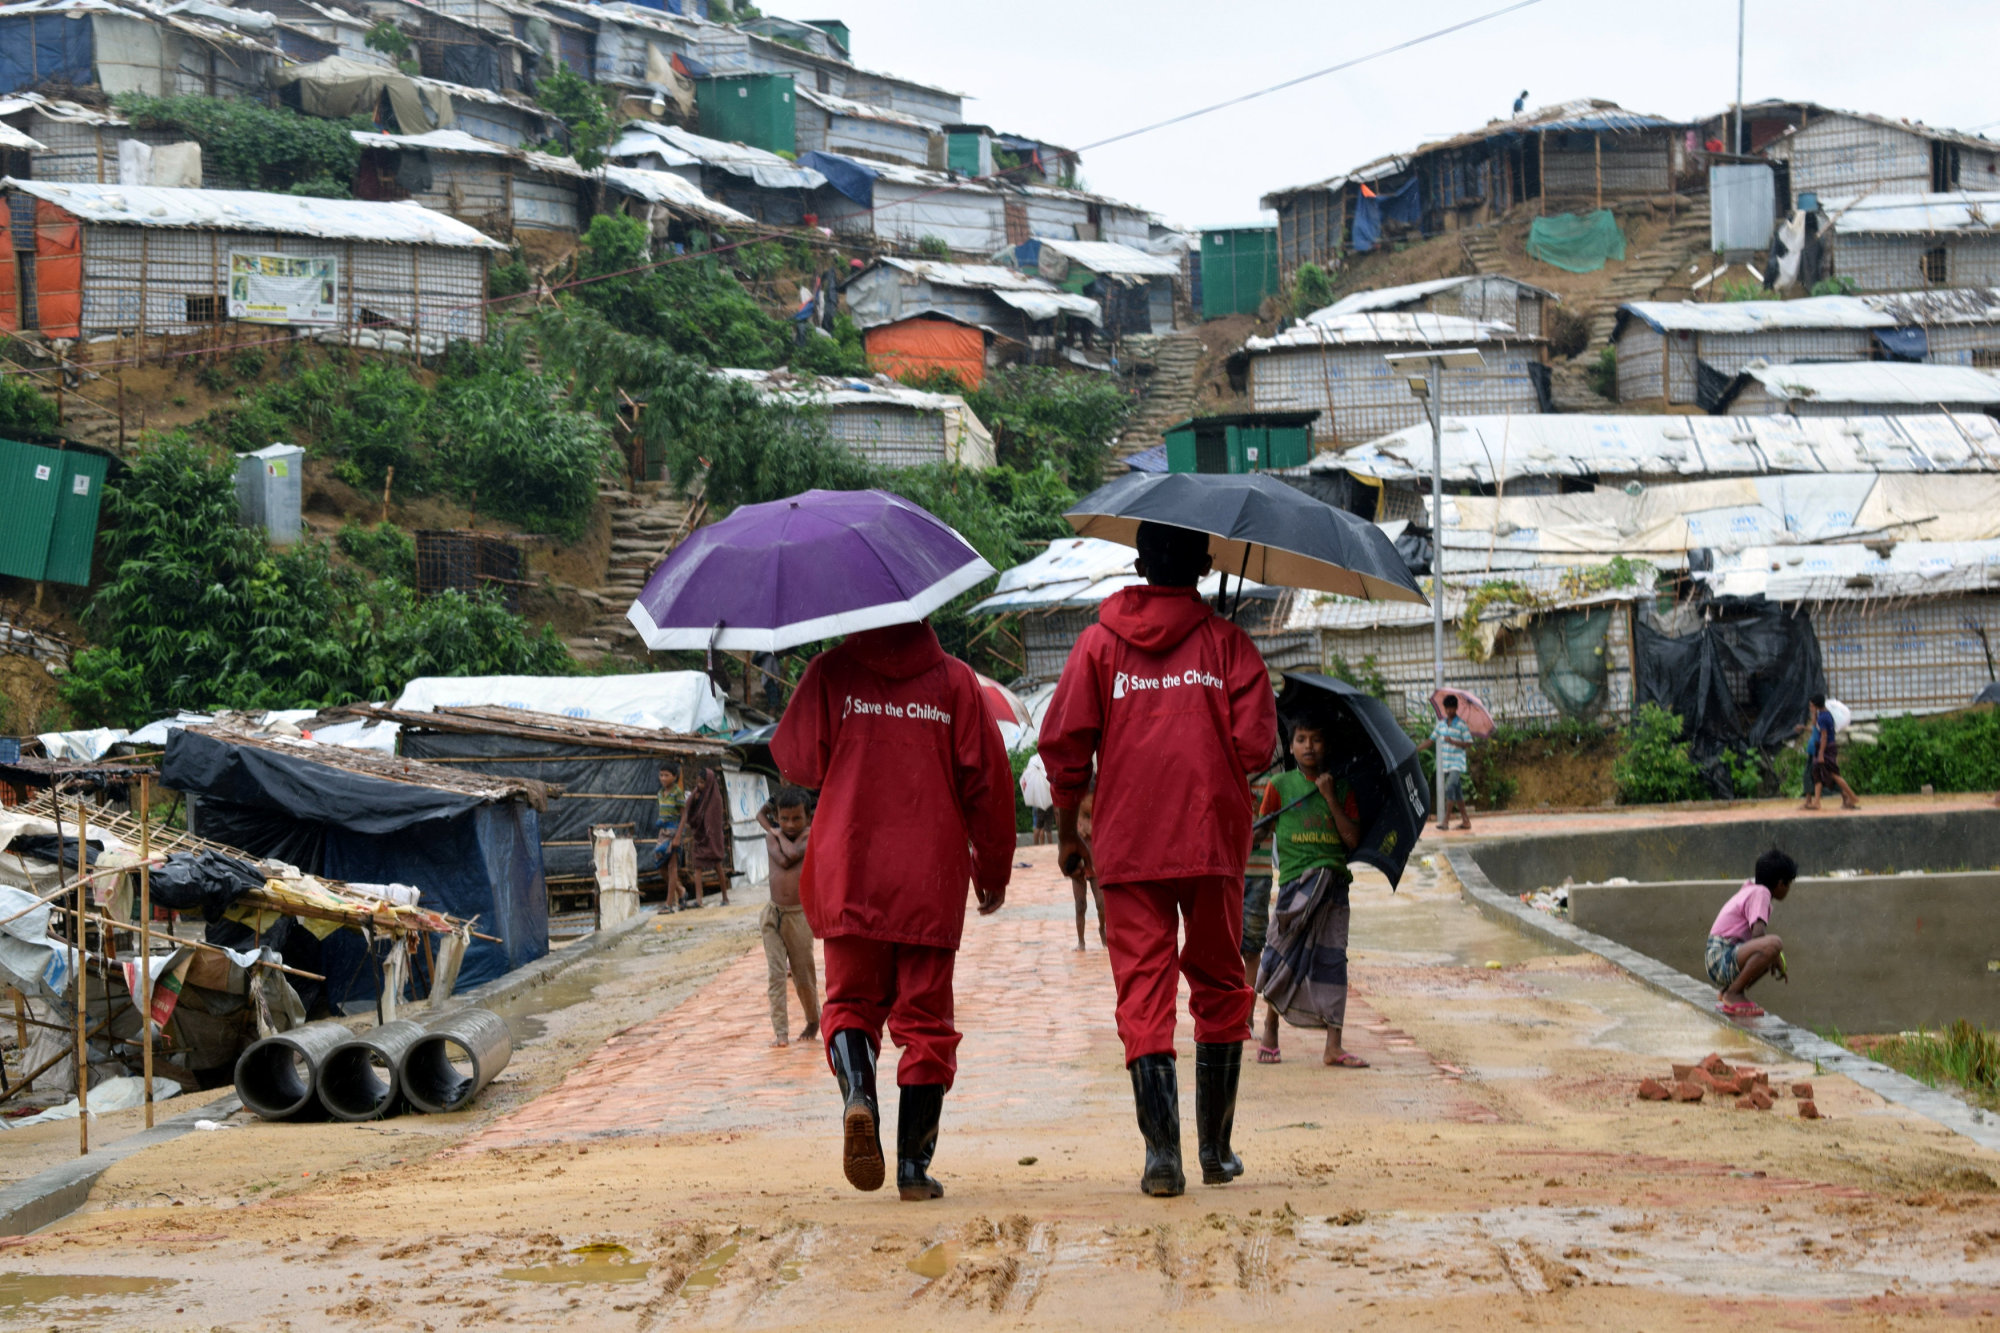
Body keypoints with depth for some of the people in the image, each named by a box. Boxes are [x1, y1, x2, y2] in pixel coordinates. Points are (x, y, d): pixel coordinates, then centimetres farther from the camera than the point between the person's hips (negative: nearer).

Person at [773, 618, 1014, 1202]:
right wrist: (993, 868, 11)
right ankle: (914, 1166, 4)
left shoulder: (831, 673, 0)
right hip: (931, 878, 0)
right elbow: (987, 777, 1)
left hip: (849, 875, 0)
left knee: (850, 1000, 14)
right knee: (925, 1017, 7)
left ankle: (857, 1093, -16)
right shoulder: (954, 679, 2)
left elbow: (795, 759, 4)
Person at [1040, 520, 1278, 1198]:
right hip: (1214, 838, 0)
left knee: (1143, 990, -1)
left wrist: (1068, 832, 10)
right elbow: (1256, 746, -7)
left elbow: (1063, 742, -1)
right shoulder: (1227, 642, 2)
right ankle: (1216, 1149, 16)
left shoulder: (1100, 642, 5)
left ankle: (1162, 1153, -14)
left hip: (1128, 844, 0)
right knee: (1219, 987, 13)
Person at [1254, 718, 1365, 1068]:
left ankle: (1333, 1047, -4)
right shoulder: (1280, 786, 6)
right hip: (1295, 880, -1)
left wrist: (1330, 797, -7)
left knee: (1332, 960, -4)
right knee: (1283, 957, -1)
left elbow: (1353, 839, -1)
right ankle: (1270, 1029, 21)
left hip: (1334, 882, 1)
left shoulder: (1341, 788, 9)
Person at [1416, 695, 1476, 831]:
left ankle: (1445, 821, -16)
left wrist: (1453, 742, -22)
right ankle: (1466, 821, 15)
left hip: (1457, 764, -6)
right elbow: (1431, 740, 13)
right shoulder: (1441, 724, 9)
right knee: (1457, 793, 9)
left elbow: (1468, 744, -8)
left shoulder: (1461, 725, -7)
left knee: (1450, 789, -17)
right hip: (1446, 764, 6)